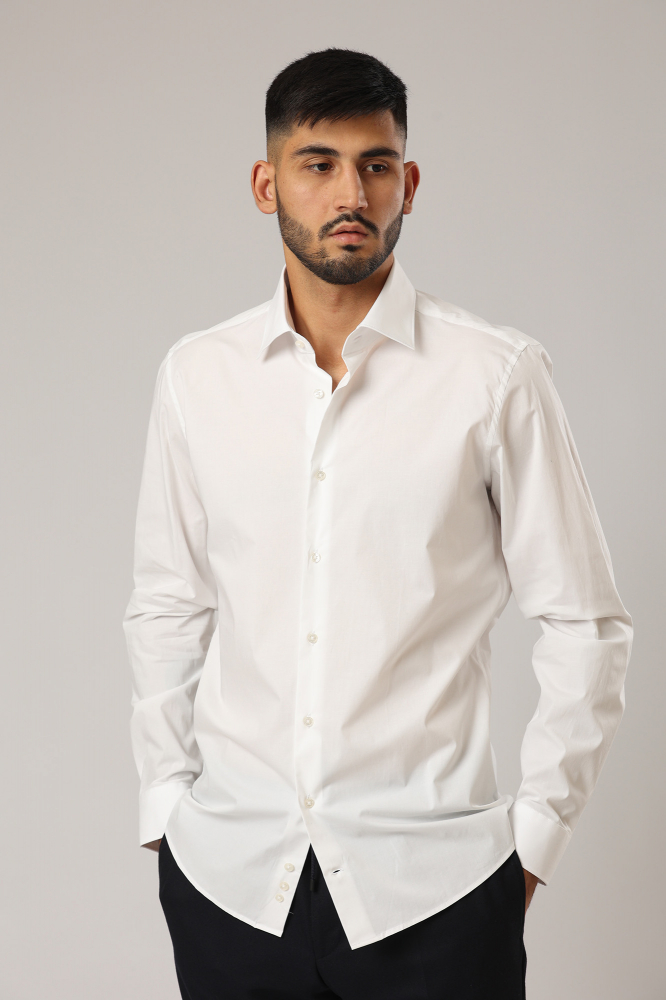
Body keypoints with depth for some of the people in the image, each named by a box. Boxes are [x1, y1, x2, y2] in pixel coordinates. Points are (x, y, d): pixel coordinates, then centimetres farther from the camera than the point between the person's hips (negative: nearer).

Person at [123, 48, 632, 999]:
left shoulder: (497, 376, -6)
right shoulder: (197, 375, 4)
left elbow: (585, 623, -1)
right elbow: (167, 608, 11)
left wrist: (537, 831, -2)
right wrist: (165, 799, 8)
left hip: (432, 878, -2)